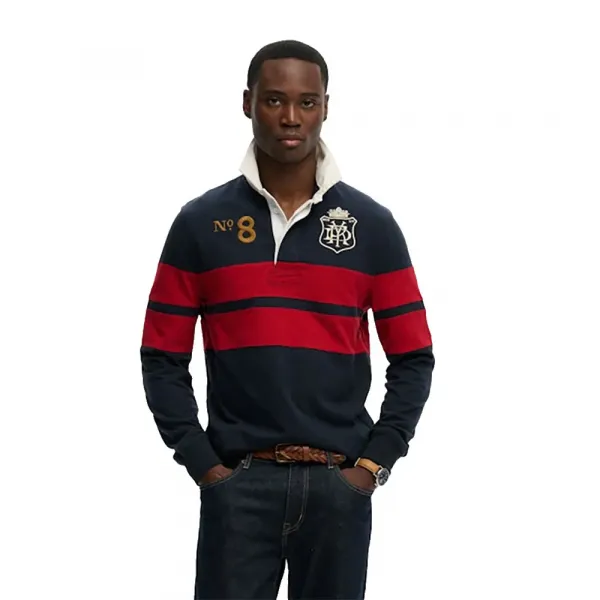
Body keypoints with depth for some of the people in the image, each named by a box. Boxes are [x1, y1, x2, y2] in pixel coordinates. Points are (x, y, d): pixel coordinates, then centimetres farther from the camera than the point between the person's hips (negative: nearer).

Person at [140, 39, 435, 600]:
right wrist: (204, 467, -3)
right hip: (238, 482, -1)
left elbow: (413, 358, 7)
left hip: (339, 484, 1)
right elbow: (164, 357, 5)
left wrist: (372, 465, -2)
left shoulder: (372, 225, 5)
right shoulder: (200, 222, 4)